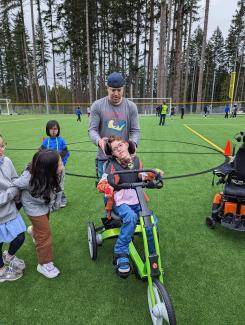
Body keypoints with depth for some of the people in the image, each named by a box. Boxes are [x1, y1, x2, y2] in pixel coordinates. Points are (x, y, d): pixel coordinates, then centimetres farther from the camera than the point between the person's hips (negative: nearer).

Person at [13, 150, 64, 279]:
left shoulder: (58, 171, -32)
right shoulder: (29, 179, -43)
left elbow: (59, 187, -12)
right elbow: (13, 185, -22)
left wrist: (57, 203, 0)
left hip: (47, 203, 5)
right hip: (34, 206, -5)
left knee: (43, 224, 31)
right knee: (44, 233, 3)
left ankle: (34, 230, 68)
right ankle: (44, 264, 26)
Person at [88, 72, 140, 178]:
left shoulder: (131, 106, 3)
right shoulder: (97, 106, -1)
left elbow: (135, 130, 2)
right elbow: (92, 129, -4)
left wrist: (133, 143, -19)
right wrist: (99, 140, -26)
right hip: (104, 158, -1)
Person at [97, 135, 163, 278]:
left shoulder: (136, 160, 4)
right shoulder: (113, 165, -8)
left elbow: (143, 176, 8)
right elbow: (102, 183, -15)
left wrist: (153, 174, -13)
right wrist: (107, 187, -39)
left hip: (137, 201, 4)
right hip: (120, 202, -3)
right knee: (131, 217, -35)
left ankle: (153, 254, 4)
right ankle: (121, 254, -16)